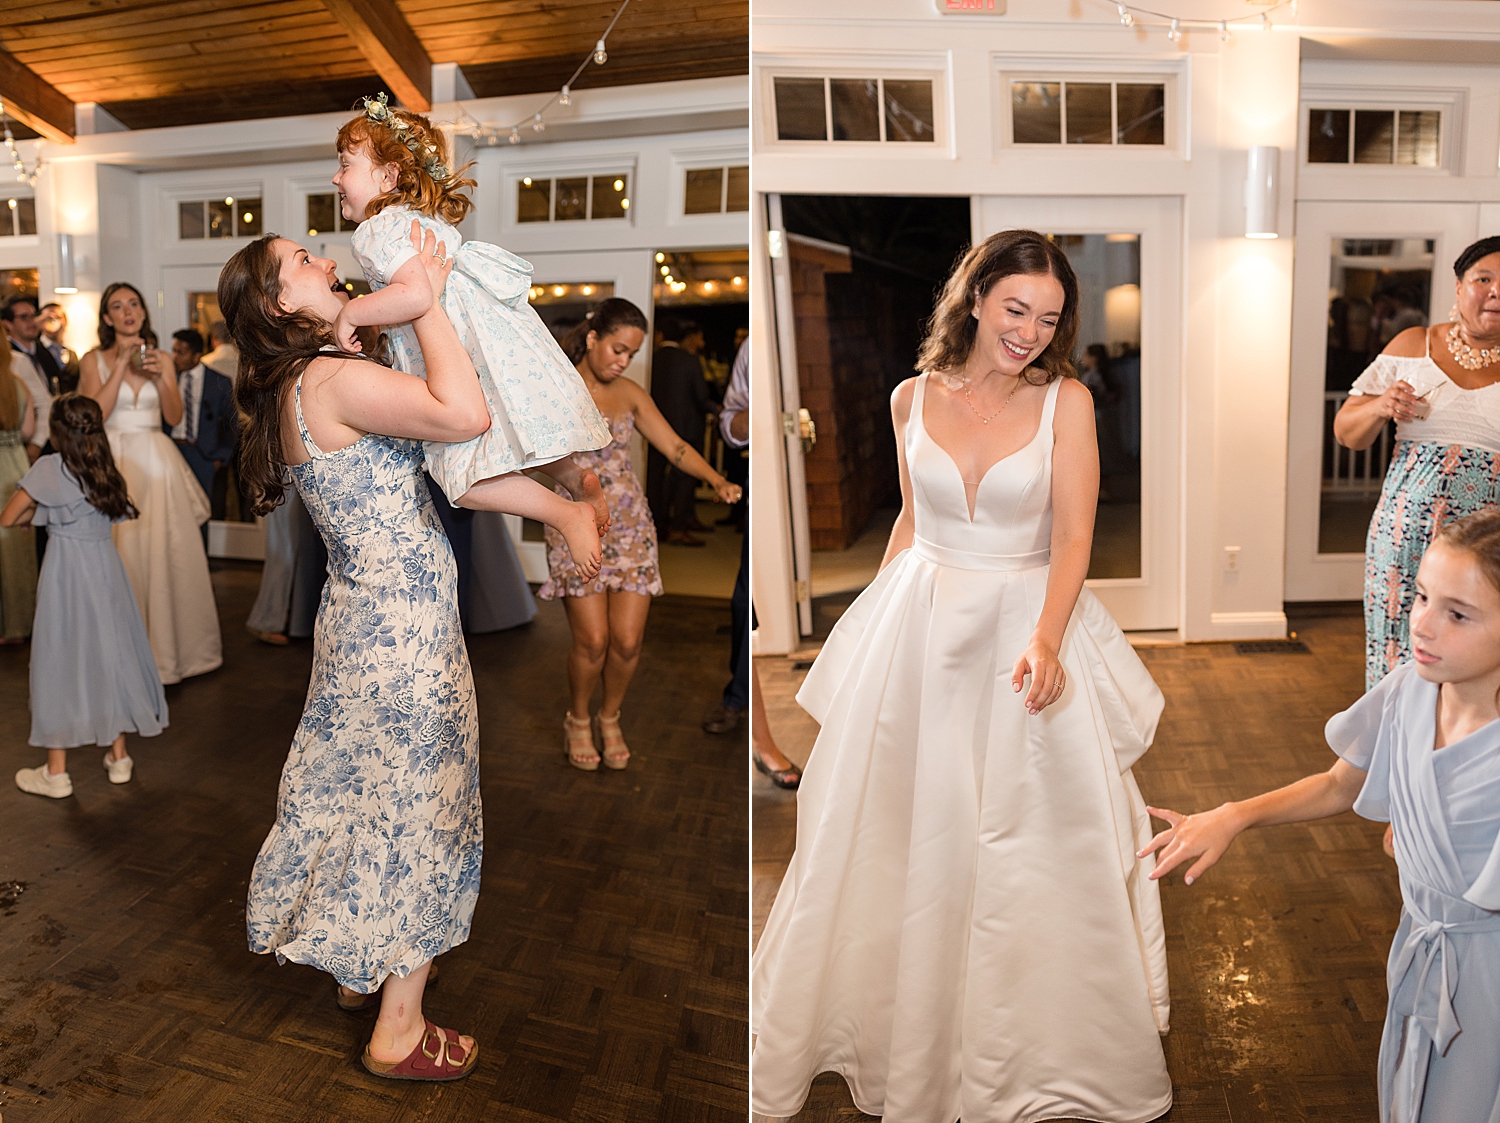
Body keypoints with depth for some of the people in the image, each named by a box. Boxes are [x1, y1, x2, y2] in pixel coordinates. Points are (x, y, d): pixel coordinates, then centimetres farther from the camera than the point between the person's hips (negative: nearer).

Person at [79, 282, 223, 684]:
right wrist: (121, 363, -12)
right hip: (114, 462, -2)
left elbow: (174, 416, 3)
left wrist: (159, 376, -11)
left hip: (157, 460, 2)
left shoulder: (161, 358, 10)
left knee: (168, 552, 2)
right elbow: (96, 413, -11)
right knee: (122, 554, -3)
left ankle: (170, 645, 15)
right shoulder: (93, 360, 3)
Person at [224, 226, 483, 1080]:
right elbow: (468, 414, -34)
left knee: (368, 796, 22)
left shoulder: (292, 390, 9)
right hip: (406, 626, -9)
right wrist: (428, 296, -22)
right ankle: (398, 1032, 18)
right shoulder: (337, 380, -21)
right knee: (416, 809, 4)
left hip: (359, 615, 9)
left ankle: (360, 969, 41)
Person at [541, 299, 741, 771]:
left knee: (628, 639, -2)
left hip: (631, 527, 3)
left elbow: (675, 446, 3)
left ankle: (610, 718, 26)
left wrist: (717, 479, -12)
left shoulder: (630, 393, 7)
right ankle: (577, 719, 21)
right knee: (593, 639, -8)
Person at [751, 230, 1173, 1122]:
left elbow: (1074, 533, -12)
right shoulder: (914, 399, 1)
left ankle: (1035, 1043, 30)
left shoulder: (1066, 400, -6)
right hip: (921, 630, 3)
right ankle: (901, 1028, 36)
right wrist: (875, 619, 15)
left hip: (1029, 626, -2)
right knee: (904, 836, 13)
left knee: (1043, 840, 6)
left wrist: (1045, 639, -26)